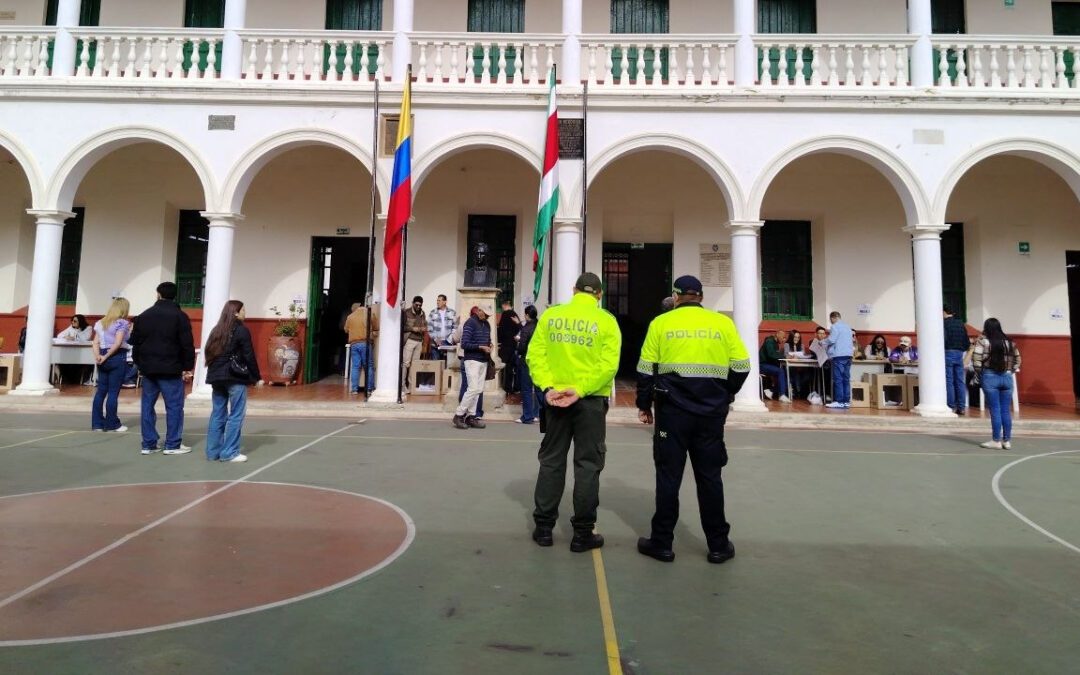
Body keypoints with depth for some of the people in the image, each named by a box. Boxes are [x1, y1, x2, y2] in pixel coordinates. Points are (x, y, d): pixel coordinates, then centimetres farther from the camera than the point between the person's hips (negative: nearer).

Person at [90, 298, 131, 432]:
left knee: (100, 391, 11)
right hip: (117, 357, -6)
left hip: (103, 358, 6)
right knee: (113, 392, -1)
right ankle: (112, 424, 4)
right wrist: (106, 356, -9)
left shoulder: (101, 323, 13)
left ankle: (97, 423, 14)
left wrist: (97, 356, -4)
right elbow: (118, 343, -17)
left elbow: (96, 342, 6)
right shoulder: (122, 323, -8)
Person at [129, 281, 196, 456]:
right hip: (170, 369, -5)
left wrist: (140, 364, 18)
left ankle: (148, 444, 13)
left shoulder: (143, 316, 10)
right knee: (174, 406, 0)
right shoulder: (180, 316, -6)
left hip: (148, 368, 5)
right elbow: (187, 344, -10)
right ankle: (173, 445, 0)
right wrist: (188, 367, -5)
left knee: (148, 405, 11)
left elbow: (135, 342, 13)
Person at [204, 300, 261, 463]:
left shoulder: (217, 330, 13)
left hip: (217, 377, 7)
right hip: (235, 377, -7)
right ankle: (229, 452, -1)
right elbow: (249, 356, -8)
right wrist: (257, 377, -1)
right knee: (236, 414, -1)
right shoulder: (241, 330, -6)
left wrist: (214, 372, 12)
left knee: (218, 414, 11)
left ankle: (213, 451, 15)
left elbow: (210, 353, 12)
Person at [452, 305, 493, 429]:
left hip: (484, 361, 7)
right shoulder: (470, 323, -10)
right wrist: (481, 347, -19)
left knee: (478, 390, 7)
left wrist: (490, 344, 3)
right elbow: (464, 344, -14)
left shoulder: (487, 324, 12)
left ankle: (470, 416, 13)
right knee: (473, 389, -12)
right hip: (472, 360, -7)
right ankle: (458, 415, -2)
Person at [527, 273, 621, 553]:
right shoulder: (606, 320, -4)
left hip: (555, 396, 3)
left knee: (551, 460, 13)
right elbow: (608, 364, -14)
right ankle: (583, 533, 13)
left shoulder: (550, 315, 2)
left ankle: (544, 527, 19)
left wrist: (547, 387, -12)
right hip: (591, 400, -2)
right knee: (588, 464, 7)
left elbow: (535, 354, -6)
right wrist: (580, 390, -17)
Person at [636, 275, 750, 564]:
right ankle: (718, 545, 19)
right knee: (710, 476, 11)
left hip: (672, 409, -1)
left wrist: (644, 405, 10)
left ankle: (662, 543, 14)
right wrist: (725, 396, 17)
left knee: (668, 475, 7)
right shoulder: (723, 322, 2)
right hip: (711, 410, 1)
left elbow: (646, 369, -1)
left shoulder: (661, 322, 0)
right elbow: (741, 366, 2)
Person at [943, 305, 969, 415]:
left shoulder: (944, 323, -7)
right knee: (960, 381, 7)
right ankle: (961, 407, 8)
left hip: (948, 353, -6)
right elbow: (967, 342, 13)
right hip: (959, 353, 6)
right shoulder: (961, 323, 13)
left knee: (949, 381, -3)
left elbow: (943, 339, -17)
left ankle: (951, 407, -4)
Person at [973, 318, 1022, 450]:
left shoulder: (983, 341, -6)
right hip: (1007, 377, 4)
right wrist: (1011, 371, 17)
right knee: (1006, 410, 8)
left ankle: (996, 441, 2)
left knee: (995, 410, -1)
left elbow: (976, 360, -13)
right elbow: (1017, 360, 13)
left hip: (990, 377, -4)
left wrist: (979, 374, -1)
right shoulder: (1009, 342, 9)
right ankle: (1007, 440, 12)